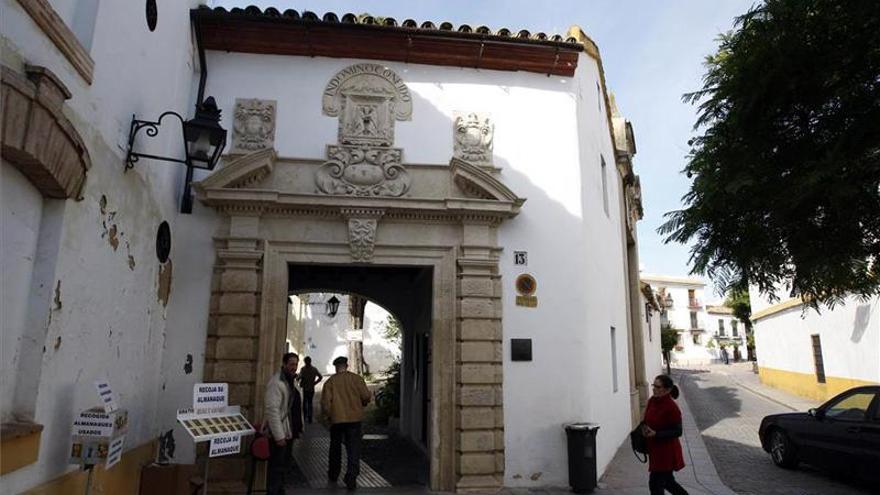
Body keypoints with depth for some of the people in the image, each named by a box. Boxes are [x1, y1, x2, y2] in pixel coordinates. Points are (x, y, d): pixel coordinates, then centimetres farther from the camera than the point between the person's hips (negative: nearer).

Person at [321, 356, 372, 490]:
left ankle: (333, 477, 31)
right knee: (354, 450, 5)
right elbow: (366, 396, -6)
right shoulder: (356, 378, -3)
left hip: (336, 419, 1)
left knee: (335, 449, 18)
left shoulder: (330, 381, -3)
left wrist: (328, 413, 11)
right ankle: (351, 479, 0)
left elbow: (325, 402, -7)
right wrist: (360, 405, 14)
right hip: (354, 418, -1)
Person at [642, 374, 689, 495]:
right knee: (667, 481, 22)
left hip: (667, 451, -7)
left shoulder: (671, 407, -22)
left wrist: (656, 434, -26)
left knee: (655, 483, 1)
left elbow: (678, 431, -18)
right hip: (655, 449, 8)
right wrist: (645, 428, -3)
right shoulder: (652, 401, 0)